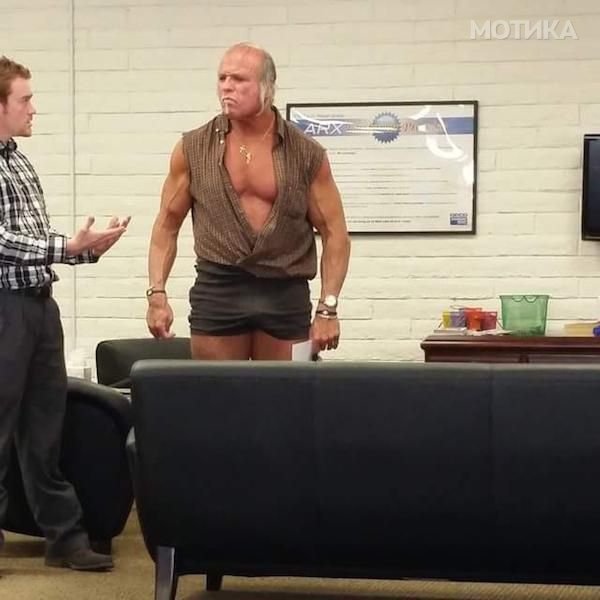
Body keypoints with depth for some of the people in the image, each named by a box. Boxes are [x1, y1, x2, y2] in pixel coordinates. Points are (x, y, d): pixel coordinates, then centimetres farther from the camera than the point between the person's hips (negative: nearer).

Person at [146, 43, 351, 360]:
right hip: (217, 289, 0)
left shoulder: (306, 154, 1)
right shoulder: (193, 149, 4)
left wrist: (328, 309, -5)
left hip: (285, 293, 0)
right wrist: (157, 293, -2)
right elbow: (166, 226, 10)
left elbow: (334, 234, 3)